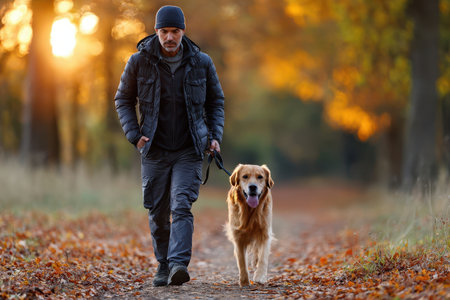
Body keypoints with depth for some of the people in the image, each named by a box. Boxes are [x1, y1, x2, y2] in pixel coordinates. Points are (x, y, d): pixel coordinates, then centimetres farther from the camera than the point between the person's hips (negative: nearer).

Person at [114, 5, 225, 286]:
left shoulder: (201, 62, -2)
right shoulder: (140, 62, -5)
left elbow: (216, 102, 10)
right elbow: (124, 100, 7)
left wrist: (215, 136, -2)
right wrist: (134, 135, -6)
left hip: (189, 150, -1)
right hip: (155, 150, 1)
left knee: (182, 207, -16)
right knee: (158, 213, 7)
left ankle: (178, 264, -24)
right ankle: (164, 266, 23)